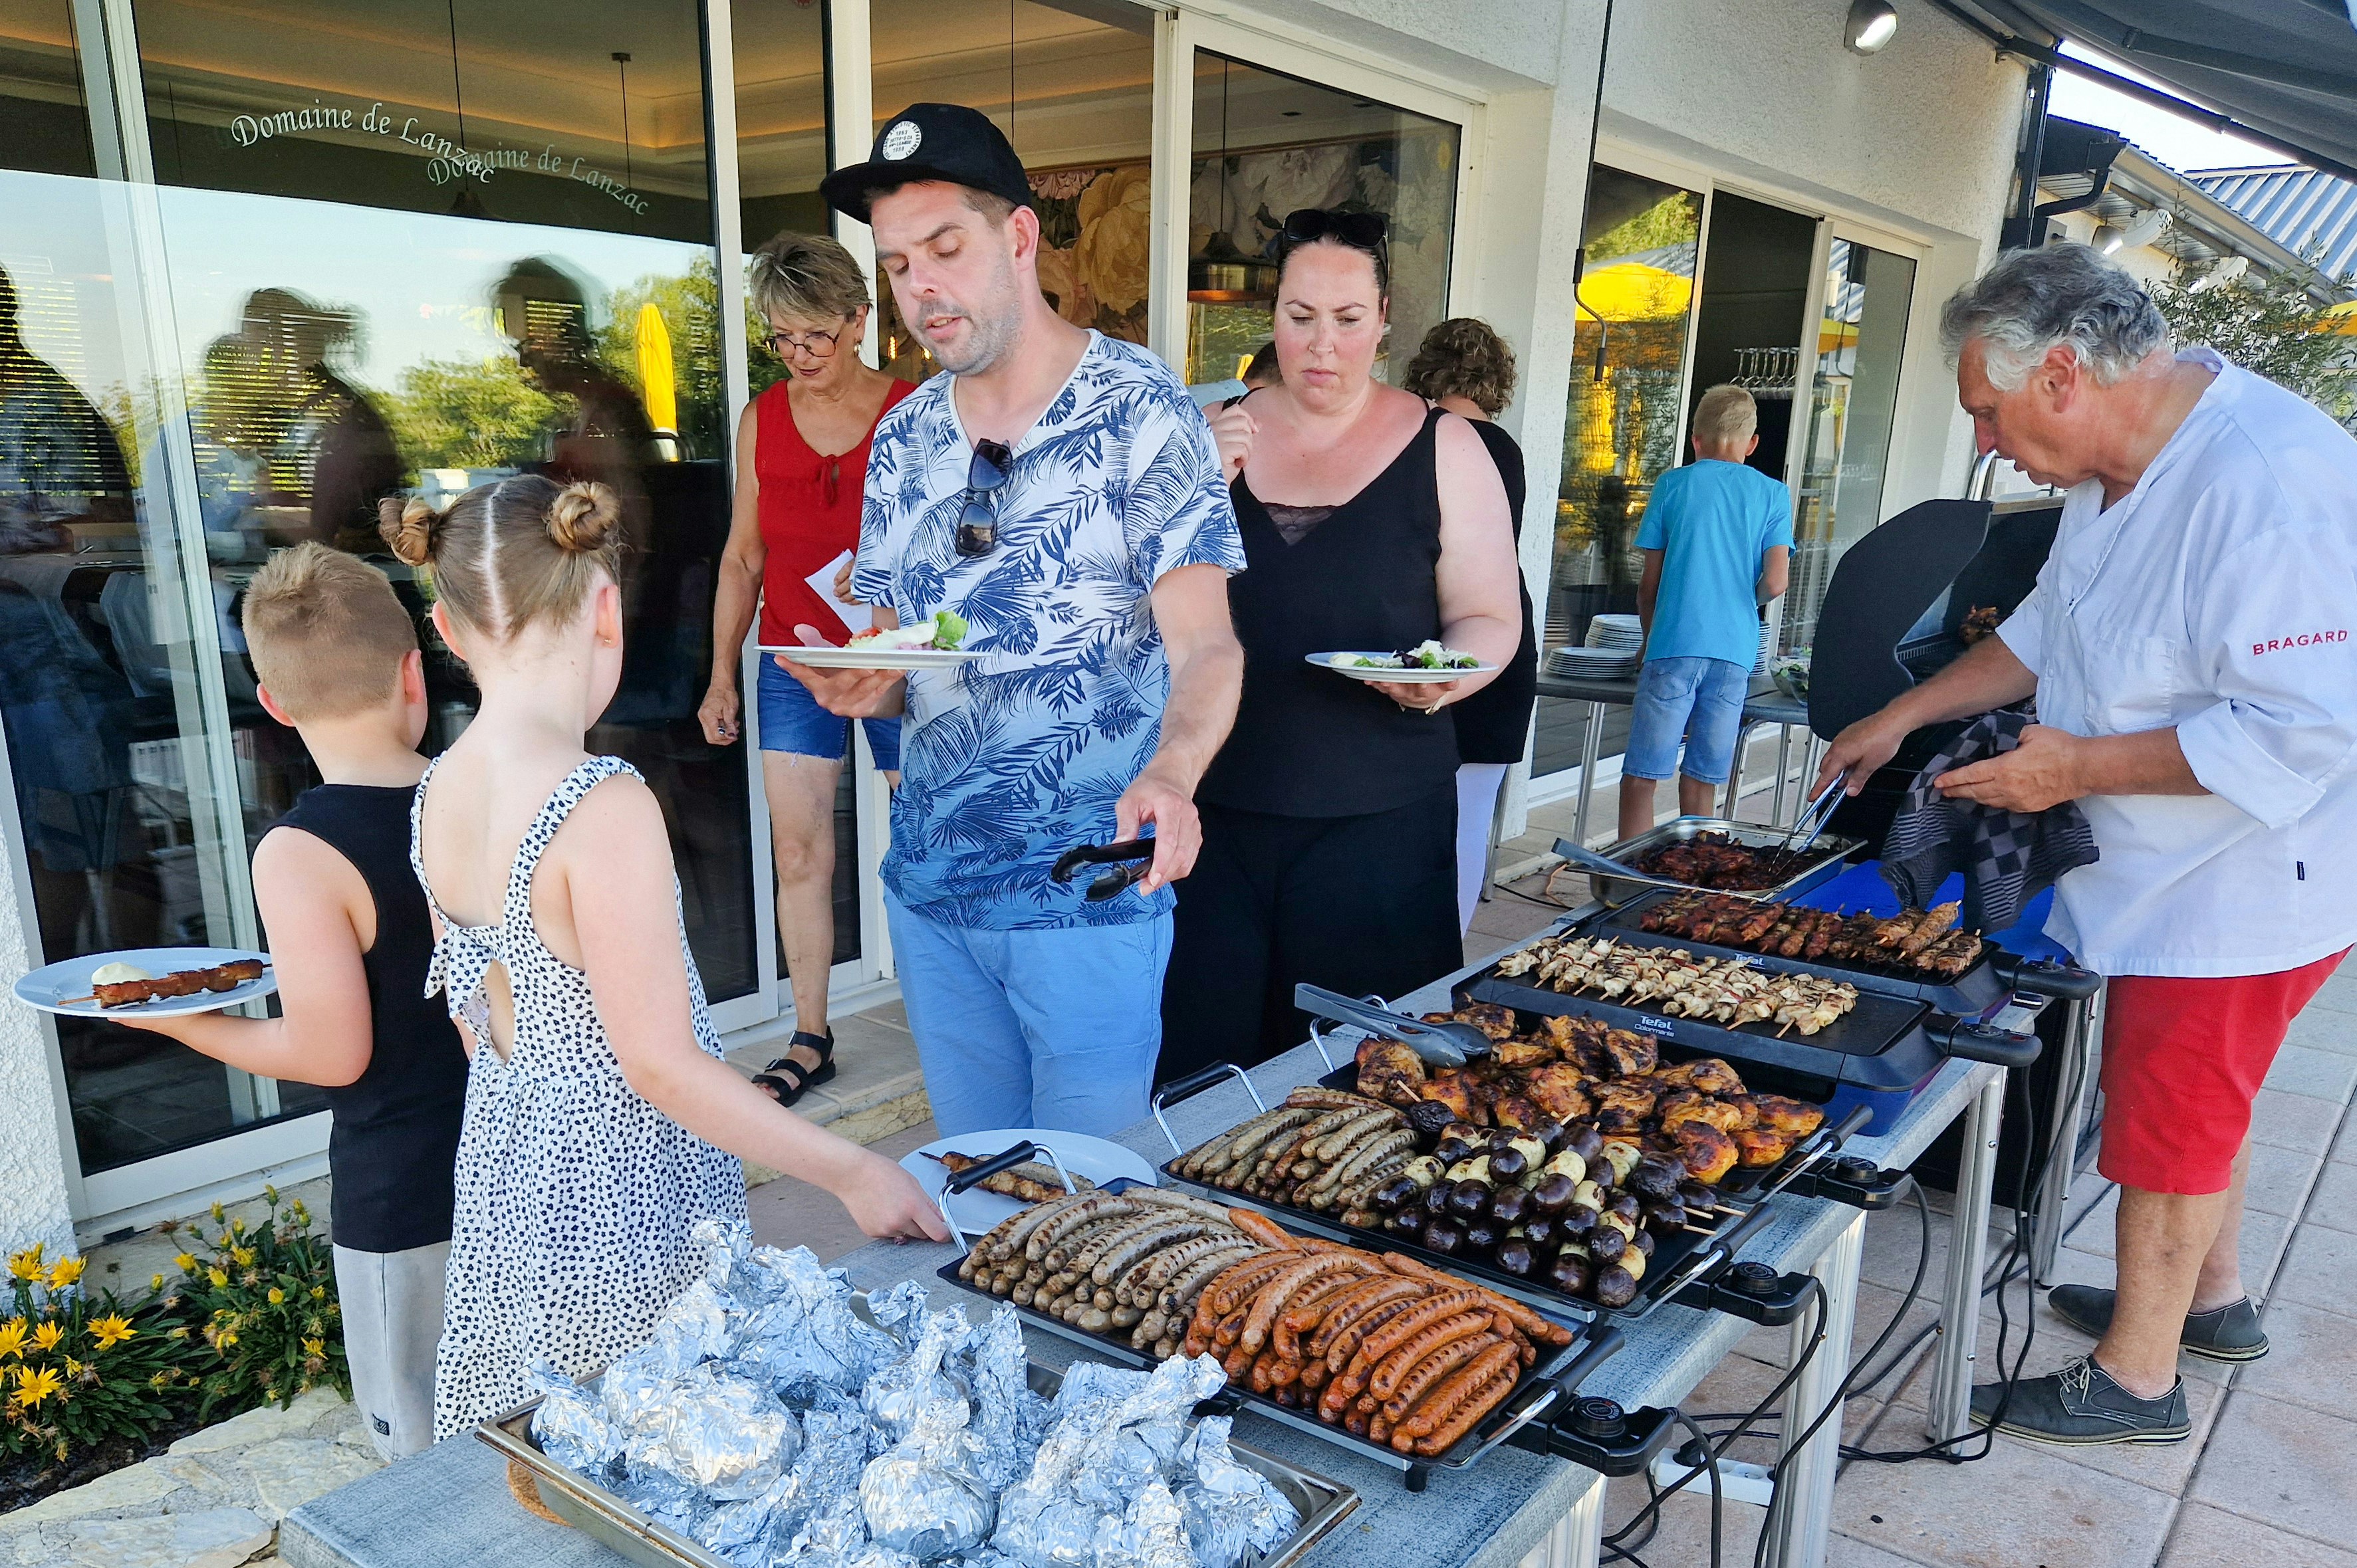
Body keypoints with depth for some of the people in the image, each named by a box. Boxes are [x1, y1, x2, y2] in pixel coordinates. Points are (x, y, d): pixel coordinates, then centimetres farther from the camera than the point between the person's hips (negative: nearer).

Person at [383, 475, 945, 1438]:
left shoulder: (435, 793, 0)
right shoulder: (604, 808, -24)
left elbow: (476, 1020, 11)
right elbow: (661, 1064, -21)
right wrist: (853, 1173, -13)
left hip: (504, 1183, 8)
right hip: (616, 1216, -8)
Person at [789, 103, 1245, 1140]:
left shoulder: (1140, 411, -10)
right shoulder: (902, 441, 8)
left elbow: (1203, 644, -17)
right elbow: (896, 661, 14)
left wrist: (1170, 774, -37)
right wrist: (866, 687, -10)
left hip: (1089, 889, -5)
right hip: (929, 880, 6)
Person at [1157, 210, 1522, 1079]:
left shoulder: (1443, 447, 2)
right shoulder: (1219, 432, 9)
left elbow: (1490, 618, 3)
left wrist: (1448, 677, -19)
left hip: (1376, 817, -2)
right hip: (1219, 803, 2)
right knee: (1203, 1050, 5)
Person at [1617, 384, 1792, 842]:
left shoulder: (1673, 485, 6)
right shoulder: (1773, 495, 9)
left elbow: (1650, 582, 7)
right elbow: (1776, 582, 0)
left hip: (1674, 646, -2)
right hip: (1736, 651, 2)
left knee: (1640, 780, 0)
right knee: (1700, 785, 9)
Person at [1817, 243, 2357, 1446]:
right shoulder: (2121, 468, 2)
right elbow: (2047, 628, 17)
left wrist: (2081, 768, -26)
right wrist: (1903, 716, 13)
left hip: (2245, 876, -9)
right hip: (2167, 863, 9)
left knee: (2171, 1115, 4)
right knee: (2197, 1097, 22)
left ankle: (2137, 1379, 22)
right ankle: (2213, 1300, 44)